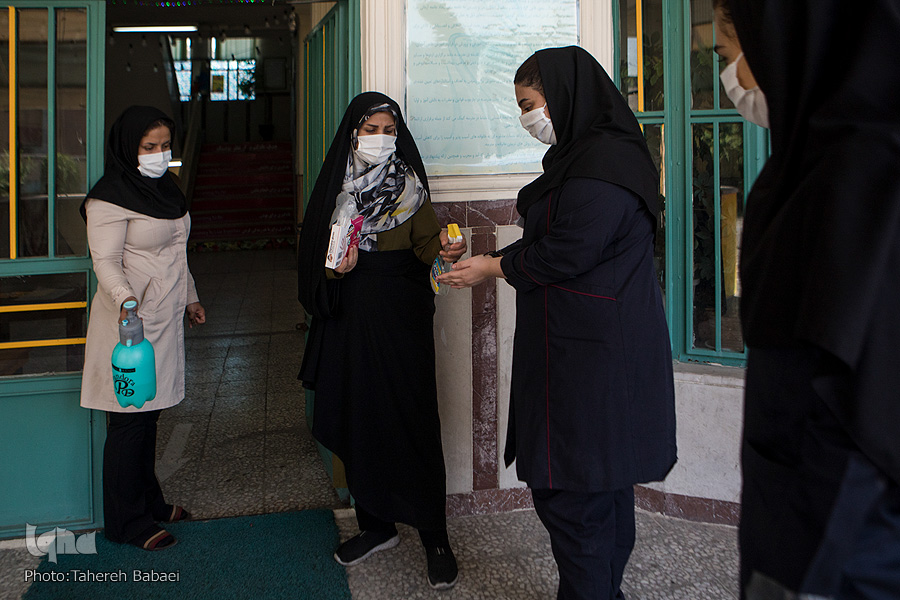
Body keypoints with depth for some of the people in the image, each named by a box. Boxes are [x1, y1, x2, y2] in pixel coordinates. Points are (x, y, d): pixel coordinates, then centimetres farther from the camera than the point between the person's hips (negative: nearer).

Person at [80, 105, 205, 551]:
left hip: (164, 319, 9)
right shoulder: (111, 197, -14)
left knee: (149, 414, 16)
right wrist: (126, 301, -37)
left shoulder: (163, 187, 14)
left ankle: (149, 501, 29)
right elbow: (106, 262, -20)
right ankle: (126, 523, 10)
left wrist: (190, 298, 27)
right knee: (130, 419, -2)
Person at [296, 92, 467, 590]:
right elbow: (315, 253, 9)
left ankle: (435, 537, 4)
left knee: (411, 419, -5)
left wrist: (445, 248, -29)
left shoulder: (408, 182, 3)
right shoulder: (335, 184, 9)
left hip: (400, 314, -3)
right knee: (358, 419, 6)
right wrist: (336, 268, -12)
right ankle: (376, 525, 22)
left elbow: (426, 239, -7)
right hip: (350, 315, 3)